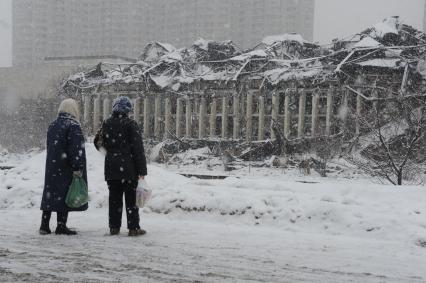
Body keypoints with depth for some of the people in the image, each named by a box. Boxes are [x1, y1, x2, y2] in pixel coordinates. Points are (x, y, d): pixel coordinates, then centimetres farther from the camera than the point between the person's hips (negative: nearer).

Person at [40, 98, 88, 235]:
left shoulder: (52, 125, 13)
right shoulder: (73, 126, -12)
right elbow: (76, 149, -18)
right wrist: (78, 168, -18)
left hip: (51, 166, 8)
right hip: (67, 168, -7)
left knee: (50, 193, 11)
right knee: (64, 194, -3)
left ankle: (45, 225, 13)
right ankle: (61, 226, -1)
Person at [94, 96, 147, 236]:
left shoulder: (106, 124, 6)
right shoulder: (131, 124, -10)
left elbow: (98, 143, 17)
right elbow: (138, 149, -11)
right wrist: (142, 170, -9)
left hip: (111, 168, 5)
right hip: (129, 169, -5)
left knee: (114, 198, 11)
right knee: (131, 198, 1)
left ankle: (114, 227, 13)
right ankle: (133, 227, 3)